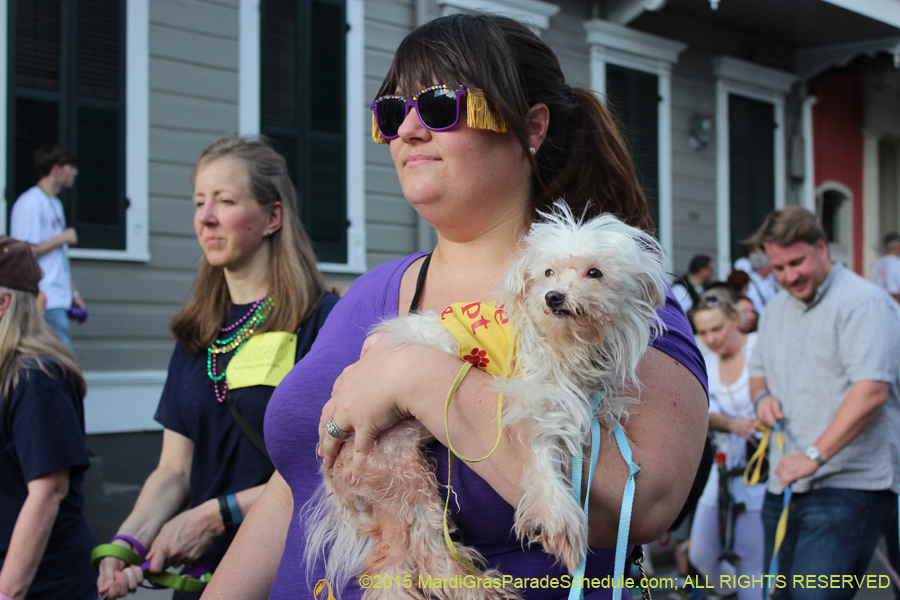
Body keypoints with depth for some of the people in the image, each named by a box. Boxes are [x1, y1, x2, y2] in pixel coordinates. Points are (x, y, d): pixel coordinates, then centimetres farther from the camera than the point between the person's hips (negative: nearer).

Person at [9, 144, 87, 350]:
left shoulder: (55, 204, 21)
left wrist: (73, 292, 20)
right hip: (45, 301, -9)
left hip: (59, 300, 9)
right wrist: (63, 238, -7)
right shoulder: (30, 202, -9)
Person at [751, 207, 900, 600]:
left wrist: (814, 455, -26)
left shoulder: (864, 302, -11)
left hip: (848, 484, -8)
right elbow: (757, 370, 29)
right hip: (784, 483, 8)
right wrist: (761, 396, 4)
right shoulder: (775, 310, 17)